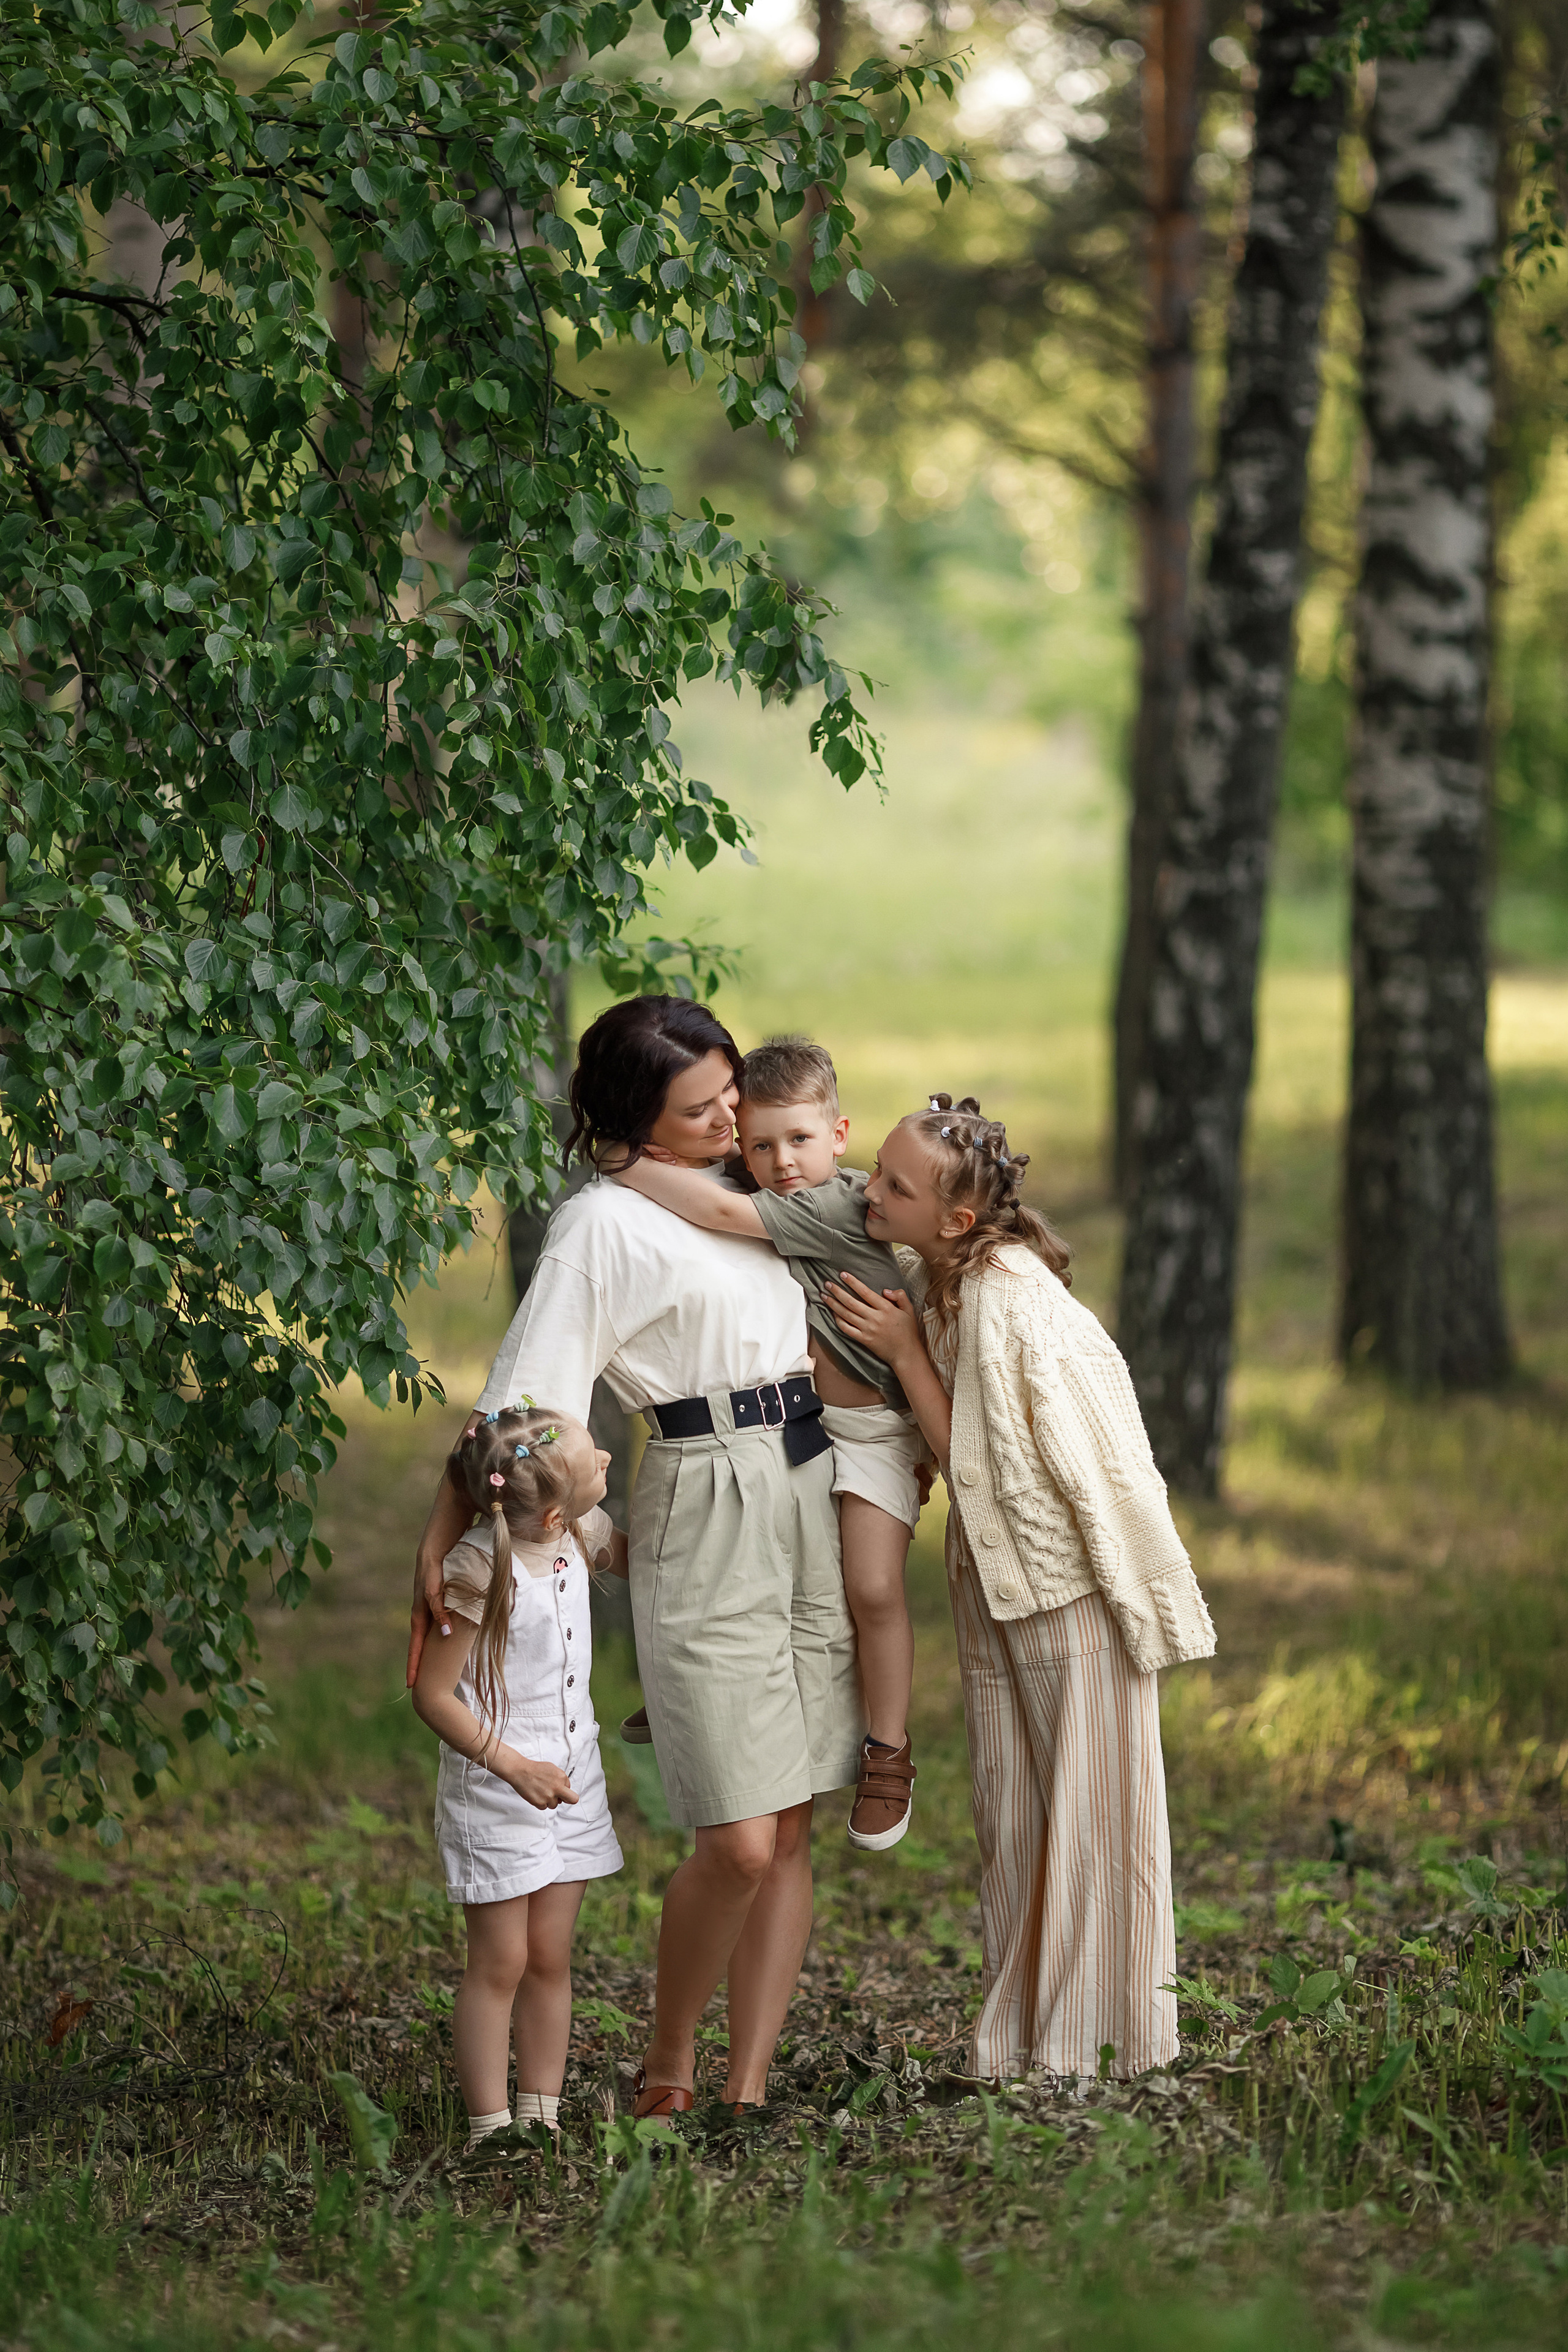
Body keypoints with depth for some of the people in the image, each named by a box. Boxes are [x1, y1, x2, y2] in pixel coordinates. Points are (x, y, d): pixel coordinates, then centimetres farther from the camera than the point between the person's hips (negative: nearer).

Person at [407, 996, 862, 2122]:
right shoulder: (607, 1223, -8)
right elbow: (519, 1401, -13)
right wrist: (441, 1544, -20)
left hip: (811, 1500, 7)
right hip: (706, 1515, -7)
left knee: (790, 1830, 4)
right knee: (738, 1842, -11)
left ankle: (748, 2086, 9)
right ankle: (667, 2063, 11)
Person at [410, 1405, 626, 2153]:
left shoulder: (581, 1535, -2)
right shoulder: (478, 1571, -23)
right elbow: (432, 1694, -19)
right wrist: (512, 1767, -23)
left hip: (570, 1778, 7)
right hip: (494, 1790, -7)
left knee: (550, 1959, 10)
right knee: (500, 1961, -3)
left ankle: (541, 2116, 16)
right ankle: (489, 2124, 4)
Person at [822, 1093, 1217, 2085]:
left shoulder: (1014, 1306, -27)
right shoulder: (931, 1284, -1)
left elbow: (979, 1466, -21)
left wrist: (904, 1353, -23)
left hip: (1072, 1583, -8)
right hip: (995, 1585, 8)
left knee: (1088, 1812, 1)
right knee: (1010, 1818, 12)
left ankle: (1100, 2047, 11)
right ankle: (1023, 2045, 20)